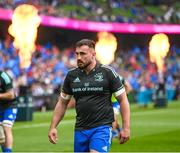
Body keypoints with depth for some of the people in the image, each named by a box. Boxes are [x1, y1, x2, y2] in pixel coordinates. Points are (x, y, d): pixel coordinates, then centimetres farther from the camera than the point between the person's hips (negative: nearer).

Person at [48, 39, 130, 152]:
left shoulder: (107, 72, -4)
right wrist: (53, 127, 8)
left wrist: (126, 128, -6)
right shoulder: (72, 75, 7)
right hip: (80, 129, 5)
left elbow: (123, 99, -1)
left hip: (102, 127, -5)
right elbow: (62, 103, 15)